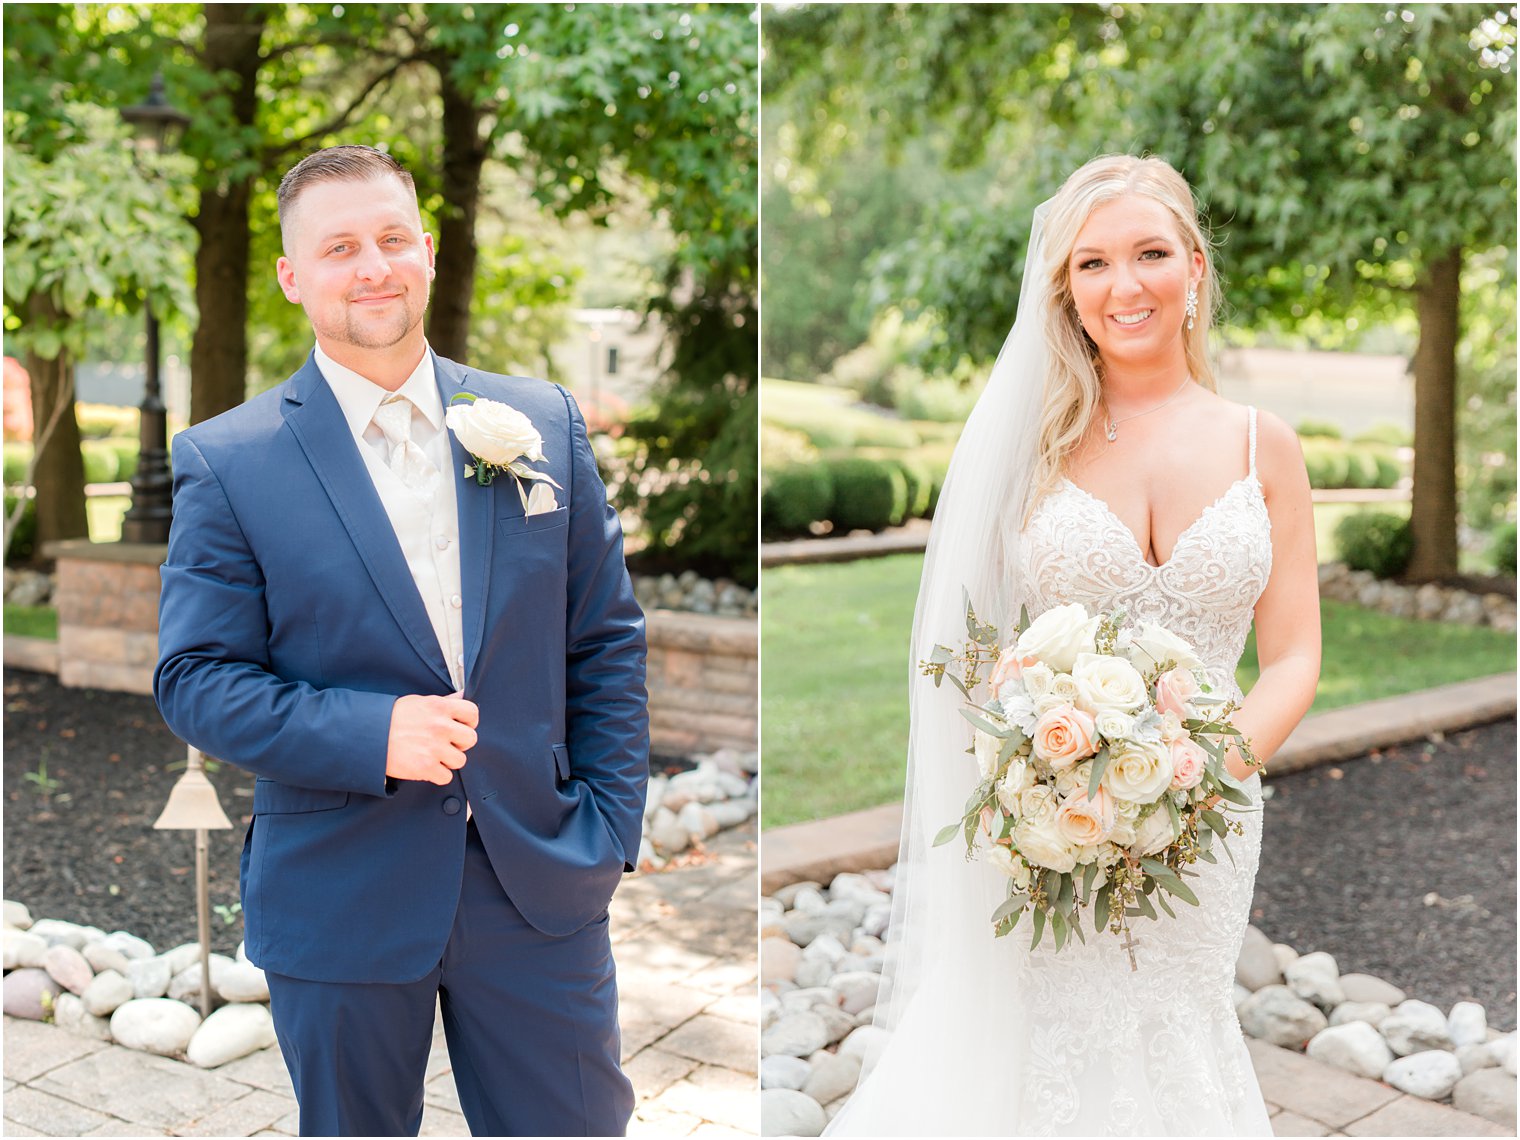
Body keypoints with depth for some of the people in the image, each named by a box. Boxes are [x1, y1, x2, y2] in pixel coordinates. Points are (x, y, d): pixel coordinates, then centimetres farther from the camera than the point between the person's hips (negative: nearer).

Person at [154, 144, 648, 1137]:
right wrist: (367, 734, -19)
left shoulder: (544, 423, 4)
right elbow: (194, 680, -4)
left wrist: (611, 827, 1)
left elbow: (608, 642, 7)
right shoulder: (226, 463, -3)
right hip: (339, 905, -1)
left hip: (542, 891, 2)